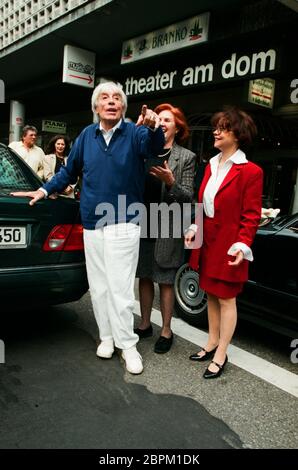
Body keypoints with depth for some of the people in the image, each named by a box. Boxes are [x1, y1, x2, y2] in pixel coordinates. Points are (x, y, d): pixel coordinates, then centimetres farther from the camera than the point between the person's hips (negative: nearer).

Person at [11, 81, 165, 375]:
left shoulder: (134, 133, -3)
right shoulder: (87, 135, 8)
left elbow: (154, 145, -26)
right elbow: (69, 171, 18)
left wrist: (153, 127, -47)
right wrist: (45, 190, 12)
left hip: (123, 226, -4)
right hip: (92, 226, 4)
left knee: (120, 288, -4)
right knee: (98, 287, 11)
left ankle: (127, 343, 12)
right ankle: (107, 336, 28)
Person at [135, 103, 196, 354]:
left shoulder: (186, 157, -2)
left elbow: (188, 196, -8)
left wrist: (170, 182, -23)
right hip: (142, 226, 3)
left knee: (166, 282, 7)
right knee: (144, 277, 14)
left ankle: (166, 331, 23)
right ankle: (145, 324, 31)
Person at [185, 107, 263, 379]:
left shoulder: (250, 172, -11)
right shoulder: (212, 165, 11)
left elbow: (251, 215, -12)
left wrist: (242, 246, -19)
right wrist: (194, 229, 6)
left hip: (228, 246, -7)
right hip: (207, 242, 7)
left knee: (226, 299, 4)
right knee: (211, 295, 16)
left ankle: (221, 355, 17)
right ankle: (212, 344, 32)